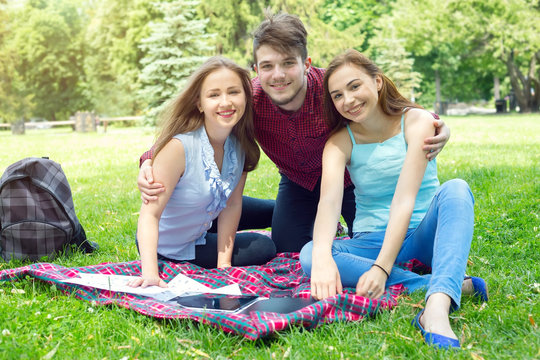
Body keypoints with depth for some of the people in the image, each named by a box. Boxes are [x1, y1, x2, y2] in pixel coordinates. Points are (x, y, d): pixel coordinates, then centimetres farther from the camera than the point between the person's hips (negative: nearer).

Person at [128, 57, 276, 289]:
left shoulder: (241, 144, -12)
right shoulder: (179, 147, -31)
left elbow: (232, 204, -8)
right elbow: (150, 213, -34)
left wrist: (224, 264, -11)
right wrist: (150, 273, -46)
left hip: (200, 238, 6)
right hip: (164, 250, -6)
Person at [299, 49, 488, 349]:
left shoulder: (417, 122, -11)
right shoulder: (340, 143, -5)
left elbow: (403, 200, -22)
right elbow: (329, 200, -25)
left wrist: (382, 267, -33)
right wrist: (322, 257, -45)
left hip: (423, 234, -2)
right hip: (372, 241, 2)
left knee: (455, 189, -32)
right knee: (309, 256, -28)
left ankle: (436, 309, -51)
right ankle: (453, 285, -32)